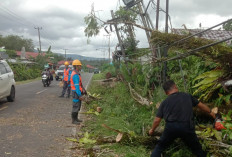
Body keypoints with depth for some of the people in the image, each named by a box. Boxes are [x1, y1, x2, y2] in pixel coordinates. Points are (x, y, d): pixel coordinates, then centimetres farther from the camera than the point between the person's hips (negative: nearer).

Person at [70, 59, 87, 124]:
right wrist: (80, 95, -24)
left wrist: (83, 90, 21)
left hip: (78, 92, 10)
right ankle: (73, 120, 5)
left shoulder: (76, 73, 13)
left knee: (78, 106, 17)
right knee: (76, 106, -3)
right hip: (76, 93, -10)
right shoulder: (75, 75, -21)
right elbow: (76, 86, -24)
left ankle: (76, 118, 27)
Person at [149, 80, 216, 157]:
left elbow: (157, 120, 8)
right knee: (197, 150, 19)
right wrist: (210, 112, 42)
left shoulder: (164, 102, 10)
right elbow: (200, 105, 23)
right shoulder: (187, 96, 12)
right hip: (187, 127, 1)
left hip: (171, 128, 0)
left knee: (159, 148, 17)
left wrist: (152, 130, 26)